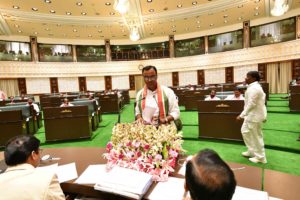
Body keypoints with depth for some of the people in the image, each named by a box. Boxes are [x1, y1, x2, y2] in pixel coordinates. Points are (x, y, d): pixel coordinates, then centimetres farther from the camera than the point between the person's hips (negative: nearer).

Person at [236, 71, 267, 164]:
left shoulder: (254, 88, -21)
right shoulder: (254, 87, 13)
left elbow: (251, 104, -26)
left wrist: (242, 115, -24)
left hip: (255, 116, -11)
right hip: (251, 115, 11)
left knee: (256, 136, 2)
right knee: (245, 131, 19)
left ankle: (260, 157, 17)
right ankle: (252, 151, 32)